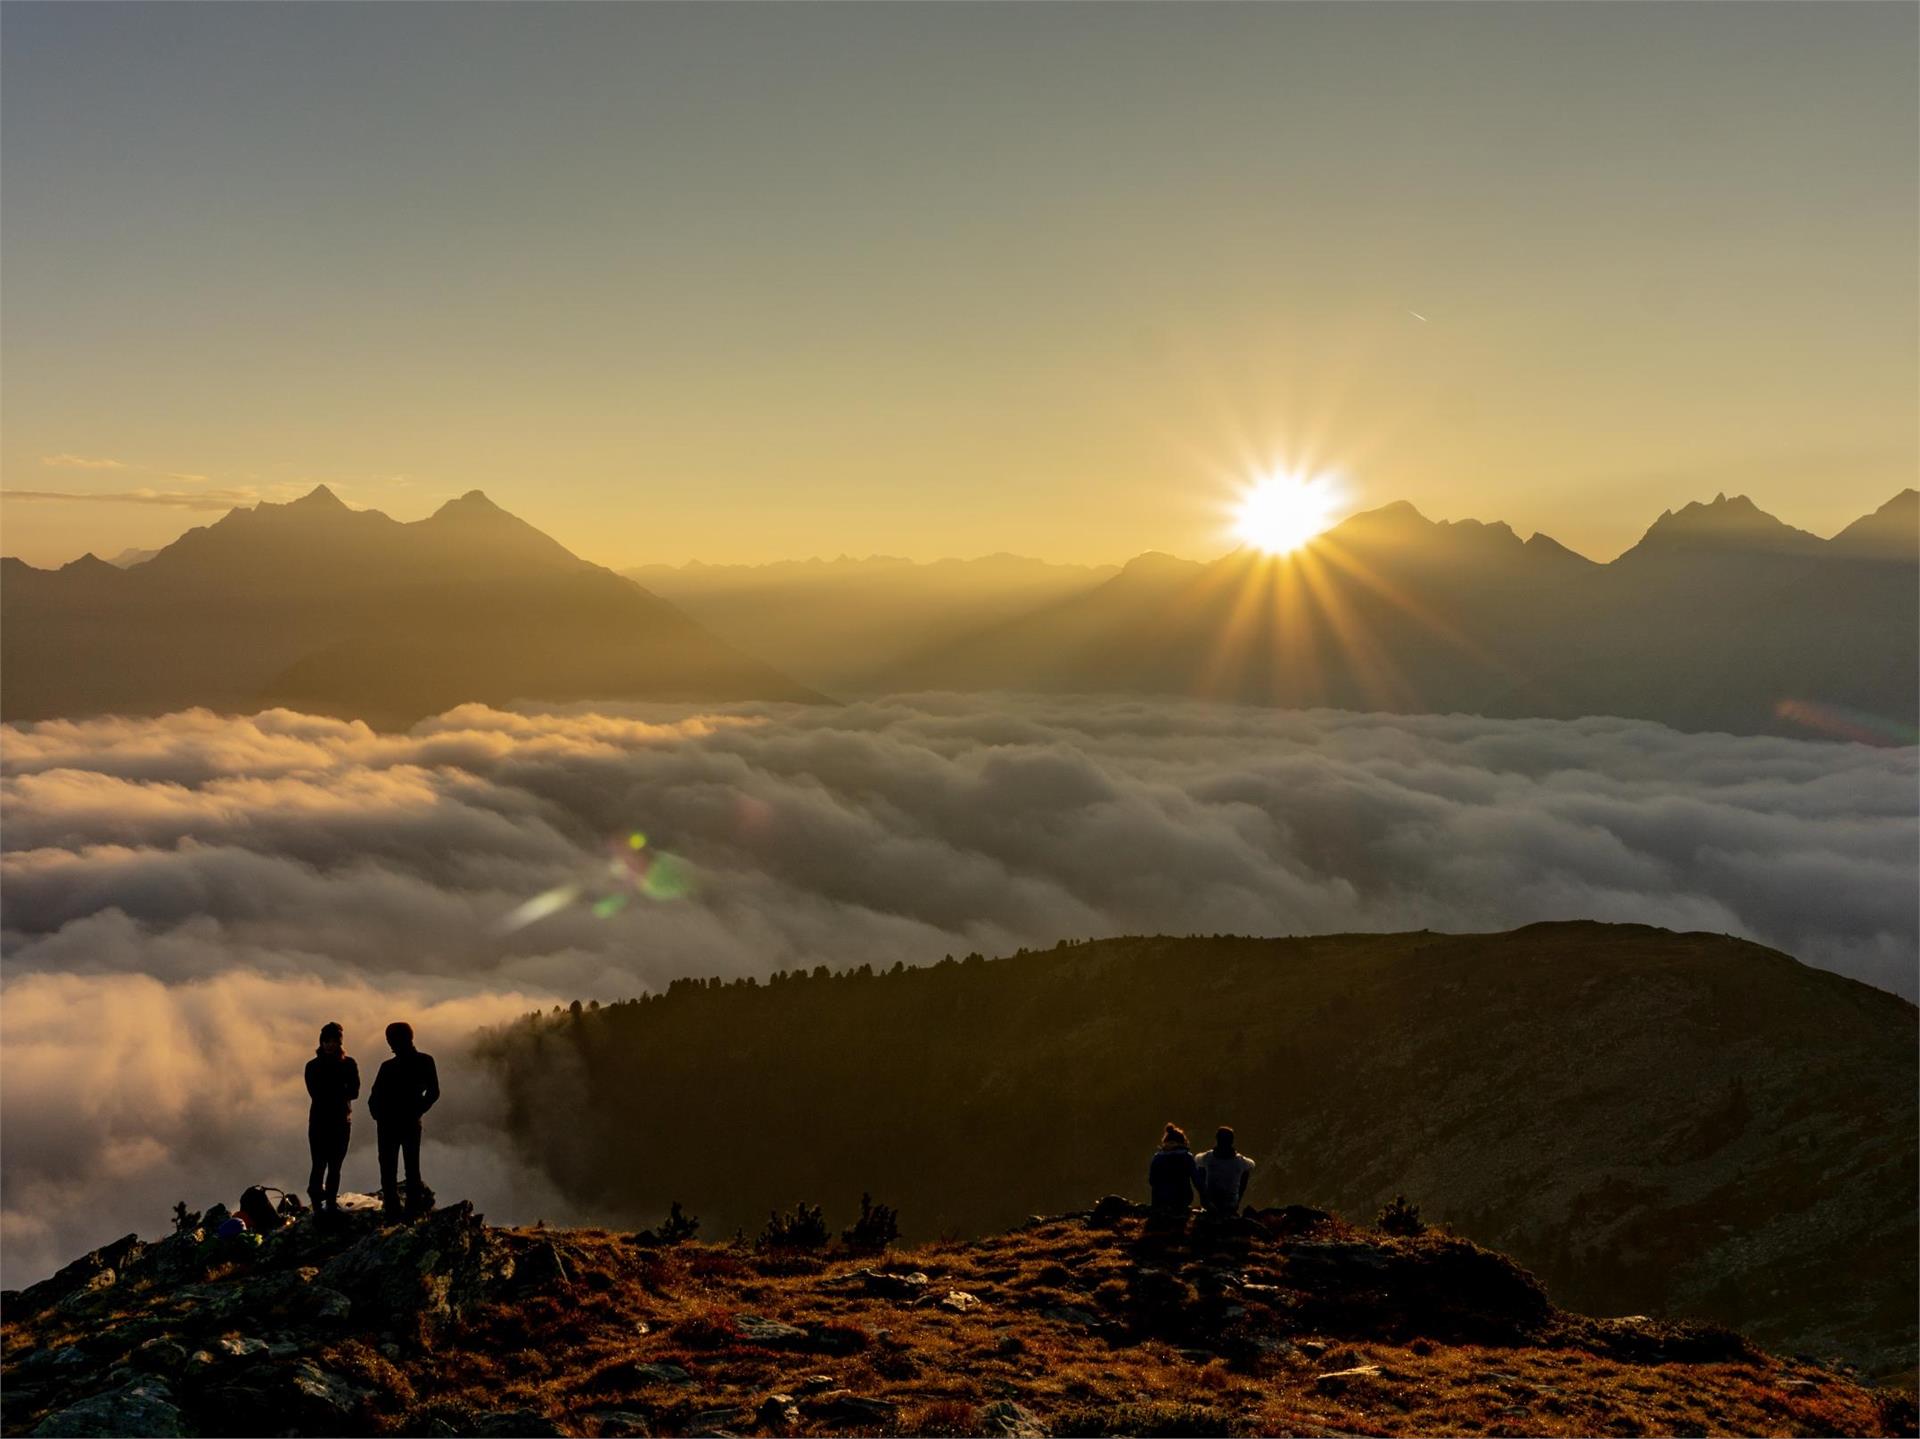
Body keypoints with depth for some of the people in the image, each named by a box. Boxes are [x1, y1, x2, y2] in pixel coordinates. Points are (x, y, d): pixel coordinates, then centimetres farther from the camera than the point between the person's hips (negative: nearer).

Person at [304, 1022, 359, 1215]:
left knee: (335, 1165, 5)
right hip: (319, 1121, -2)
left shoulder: (349, 1064, 4)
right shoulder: (313, 1066, 2)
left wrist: (329, 1093, -13)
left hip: (342, 1121, 2)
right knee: (320, 1164, -9)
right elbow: (315, 1093, -10)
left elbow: (354, 1092, -6)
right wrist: (340, 1091, -14)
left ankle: (331, 1203, 11)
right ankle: (317, 1204, -9)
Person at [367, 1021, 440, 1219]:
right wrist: (417, 1110, 7)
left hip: (388, 1124, -3)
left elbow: (374, 1099, -9)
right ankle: (415, 1208, 11)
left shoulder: (388, 1067, -13)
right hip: (412, 1122, 3)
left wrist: (379, 1116, 6)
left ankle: (392, 1209, -1)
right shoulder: (425, 1062, -5)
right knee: (412, 1167, 13)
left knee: (389, 1169, 5)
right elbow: (433, 1092, -2)